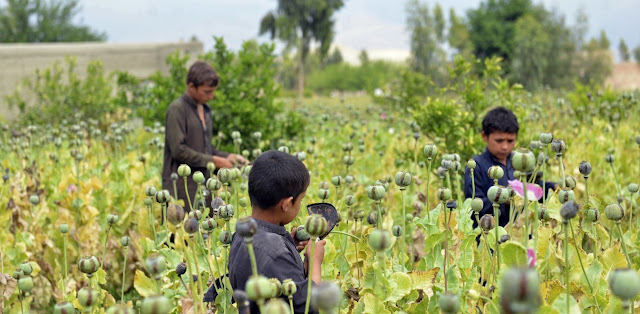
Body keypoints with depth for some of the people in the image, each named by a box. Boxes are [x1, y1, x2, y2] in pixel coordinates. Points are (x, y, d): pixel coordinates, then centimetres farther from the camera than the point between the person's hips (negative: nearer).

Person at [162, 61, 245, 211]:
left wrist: (228, 157, 7)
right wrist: (214, 161, -14)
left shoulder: (205, 110, 17)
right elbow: (178, 150, -17)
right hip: (181, 188, -8)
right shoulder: (177, 109, -9)